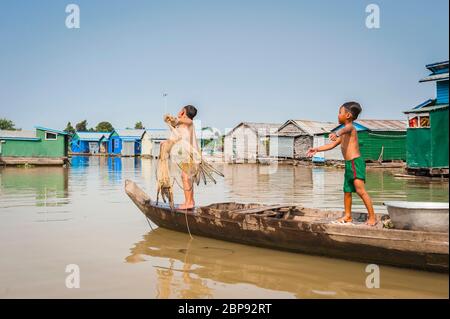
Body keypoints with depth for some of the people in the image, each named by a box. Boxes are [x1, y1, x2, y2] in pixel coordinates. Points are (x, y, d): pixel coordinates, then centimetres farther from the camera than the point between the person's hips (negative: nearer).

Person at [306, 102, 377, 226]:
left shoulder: (350, 127, -8)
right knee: (347, 191, 15)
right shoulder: (344, 134, 21)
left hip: (356, 162, -10)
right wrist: (317, 149, 23)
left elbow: (345, 129, -34)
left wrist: (337, 133, -57)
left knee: (360, 190, -17)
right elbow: (332, 145, 28)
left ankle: (372, 217, -13)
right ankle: (347, 216, 27)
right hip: (349, 164, 10)